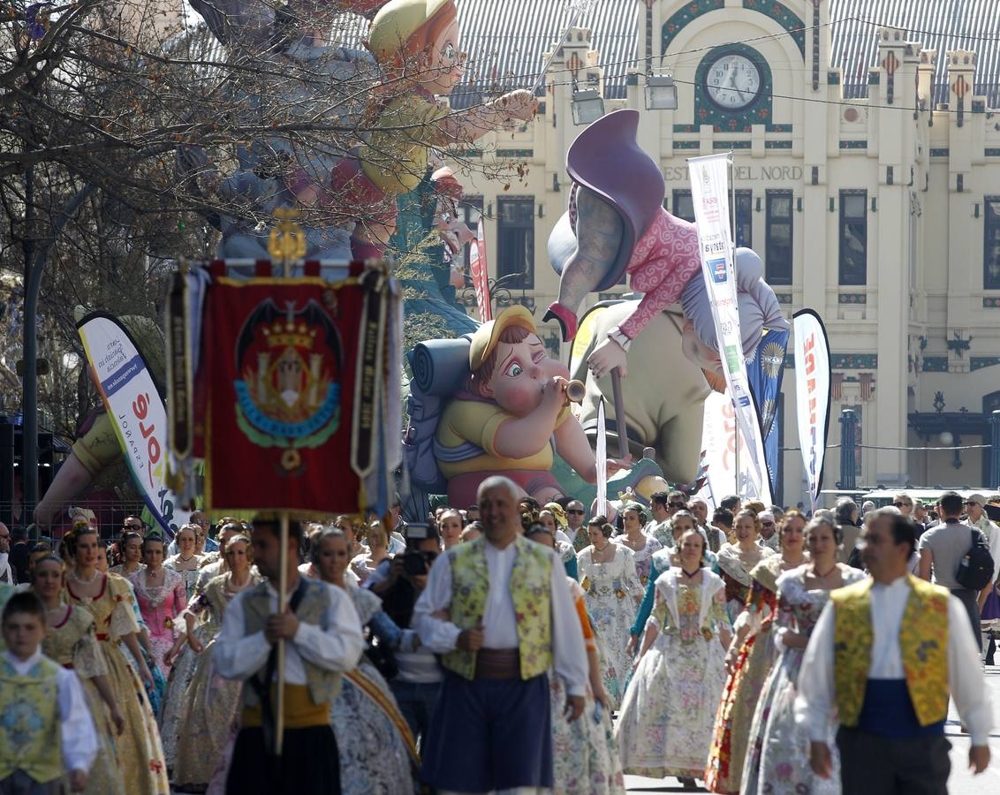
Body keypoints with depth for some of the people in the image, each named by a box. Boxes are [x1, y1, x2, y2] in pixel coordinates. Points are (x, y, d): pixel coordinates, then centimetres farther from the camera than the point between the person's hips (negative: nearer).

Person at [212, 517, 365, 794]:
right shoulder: (244, 604, 12)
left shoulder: (331, 599, 7)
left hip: (310, 733, -2)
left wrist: (300, 631, -14)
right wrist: (265, 639, -14)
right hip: (258, 732, 2)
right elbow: (225, 663, 0)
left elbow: (347, 654, -7)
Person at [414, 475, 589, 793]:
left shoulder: (546, 562, 9)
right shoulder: (453, 561, 8)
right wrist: (455, 638, -12)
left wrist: (576, 685, 5)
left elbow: (566, 627, 8)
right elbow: (425, 615, 8)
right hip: (467, 683, 0)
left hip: (524, 686, 0)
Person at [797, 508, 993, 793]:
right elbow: (817, 674, 7)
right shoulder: (841, 606, 4)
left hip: (924, 741, -1)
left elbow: (968, 675, 4)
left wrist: (980, 737, 6)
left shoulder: (941, 606, 1)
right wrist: (817, 737, 5)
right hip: (862, 744, 1)